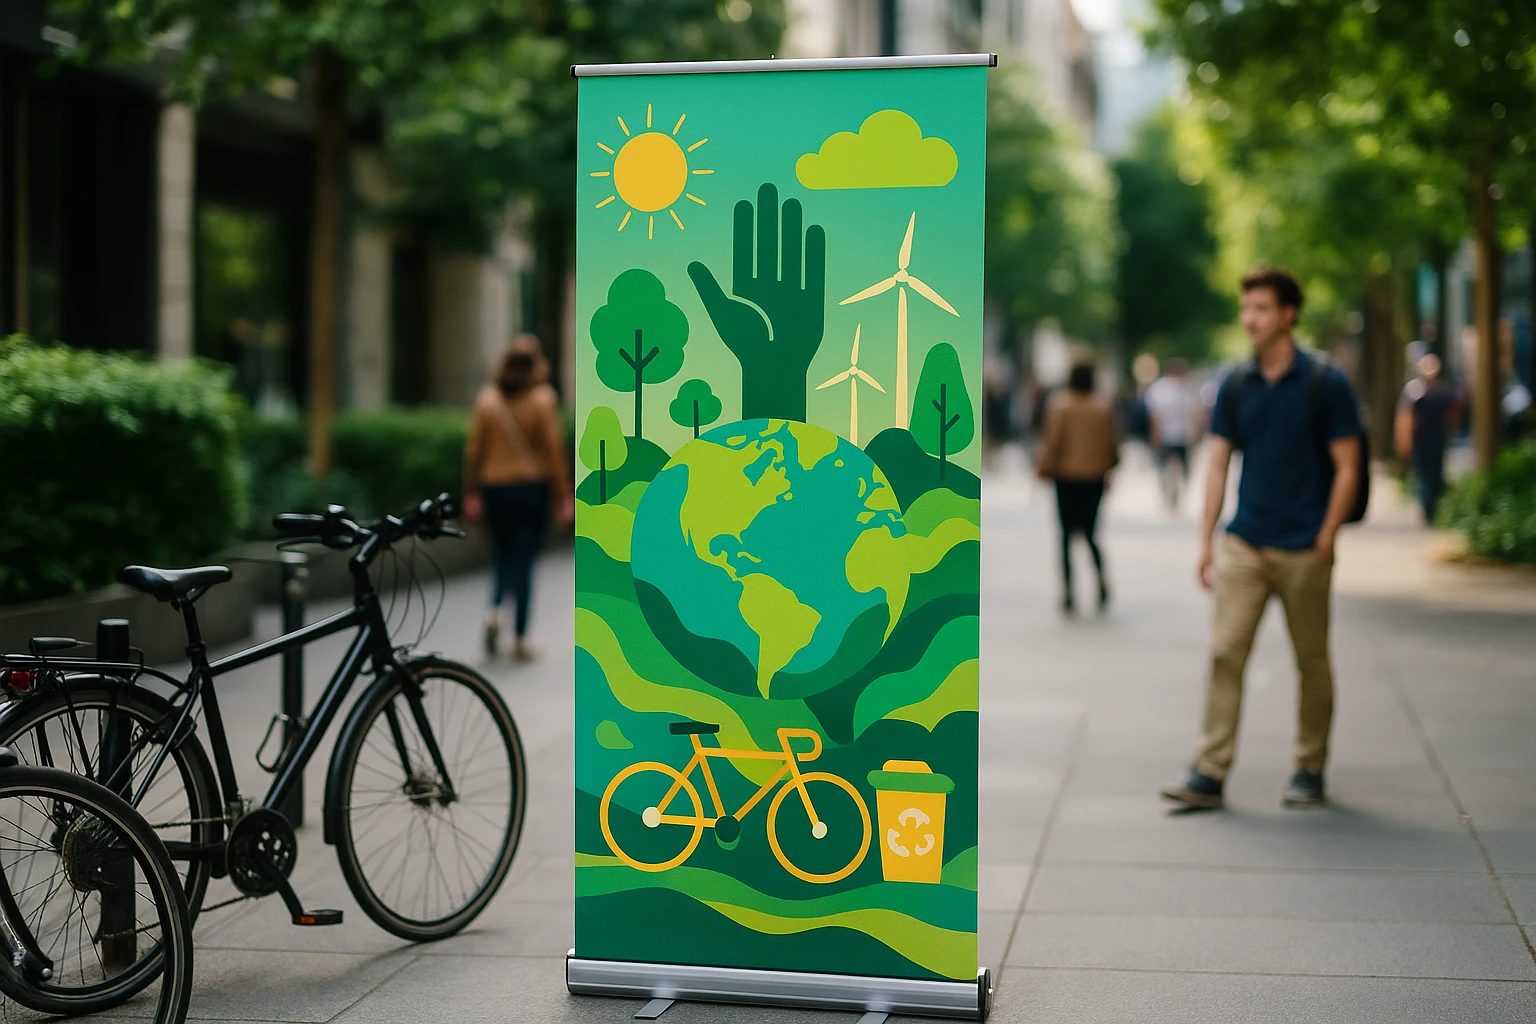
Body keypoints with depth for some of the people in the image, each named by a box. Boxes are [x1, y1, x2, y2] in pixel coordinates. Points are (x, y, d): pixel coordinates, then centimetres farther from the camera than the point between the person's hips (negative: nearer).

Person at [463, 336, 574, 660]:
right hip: (532, 488, -2)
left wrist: (471, 493, 9)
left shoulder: (487, 398, 0)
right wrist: (563, 496, -2)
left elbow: (474, 449, 2)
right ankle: (519, 638, 3)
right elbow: (554, 450, -8)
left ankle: (494, 610, -7)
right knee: (523, 560, 3)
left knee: (505, 556, 18)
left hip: (495, 488, 2)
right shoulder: (543, 399, -7)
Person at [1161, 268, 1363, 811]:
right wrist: (1207, 540, 5)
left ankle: (1310, 771, 21)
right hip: (1243, 545, 3)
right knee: (1225, 653, -5)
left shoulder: (1325, 384, -5)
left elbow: (1346, 467, -5)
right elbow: (1218, 463, 10)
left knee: (1312, 662, 7)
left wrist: (1325, 542, -10)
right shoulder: (1235, 385, 6)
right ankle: (1209, 774, -4)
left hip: (1304, 548, -3)